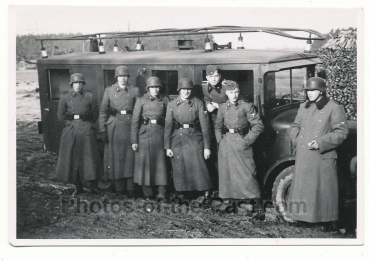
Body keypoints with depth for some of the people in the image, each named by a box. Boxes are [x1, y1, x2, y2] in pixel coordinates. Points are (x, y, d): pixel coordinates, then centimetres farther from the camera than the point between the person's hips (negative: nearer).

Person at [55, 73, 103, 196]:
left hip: (86, 130, -1)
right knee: (72, 159, 3)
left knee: (90, 158, -2)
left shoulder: (89, 96, 1)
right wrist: (70, 123, -1)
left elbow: (95, 114, 7)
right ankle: (78, 187, 14)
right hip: (71, 131, 1)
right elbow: (60, 115, 7)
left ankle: (94, 187, 7)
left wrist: (87, 124, 1)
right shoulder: (65, 97, 3)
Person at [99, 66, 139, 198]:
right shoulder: (109, 90, 5)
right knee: (116, 157, 3)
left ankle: (130, 189, 5)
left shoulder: (134, 90, 5)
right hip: (114, 126, 0)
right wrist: (102, 130, -2)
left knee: (130, 156, -1)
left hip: (130, 126, 0)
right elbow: (103, 111, 4)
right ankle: (119, 189, 11)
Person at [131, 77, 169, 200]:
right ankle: (147, 194, 11)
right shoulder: (141, 100, 2)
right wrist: (134, 140, -5)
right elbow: (135, 121, 0)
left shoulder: (165, 100, 6)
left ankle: (161, 194, 6)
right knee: (145, 163, 2)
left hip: (160, 134, 1)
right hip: (145, 134, -1)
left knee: (161, 163, 1)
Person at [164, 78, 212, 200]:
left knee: (198, 166, -8)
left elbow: (204, 125, -3)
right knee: (179, 169, 4)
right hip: (177, 138, 2)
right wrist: (167, 147, -3)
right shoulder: (172, 104, 3)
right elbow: (168, 126, 2)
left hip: (195, 138, -1)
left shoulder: (198, 103, 0)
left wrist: (207, 147, -7)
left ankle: (206, 195, 5)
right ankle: (182, 194, 18)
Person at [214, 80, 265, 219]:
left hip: (241, 143, -5)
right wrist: (220, 140, 6)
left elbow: (258, 125, -6)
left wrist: (247, 140, -10)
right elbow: (218, 126, 21)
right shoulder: (222, 107, 9)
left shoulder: (246, 106, -4)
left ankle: (259, 208, -7)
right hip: (226, 144, 5)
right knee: (226, 175, 7)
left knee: (248, 175, -9)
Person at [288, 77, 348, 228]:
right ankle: (302, 219, 21)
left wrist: (321, 142, -18)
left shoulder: (334, 109, -6)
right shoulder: (304, 107, 14)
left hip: (323, 157, -6)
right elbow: (295, 126, 24)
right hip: (303, 157, 6)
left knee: (323, 189, -1)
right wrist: (296, 140, 5)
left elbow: (341, 132, -10)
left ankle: (325, 221, 10)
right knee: (301, 186, 10)